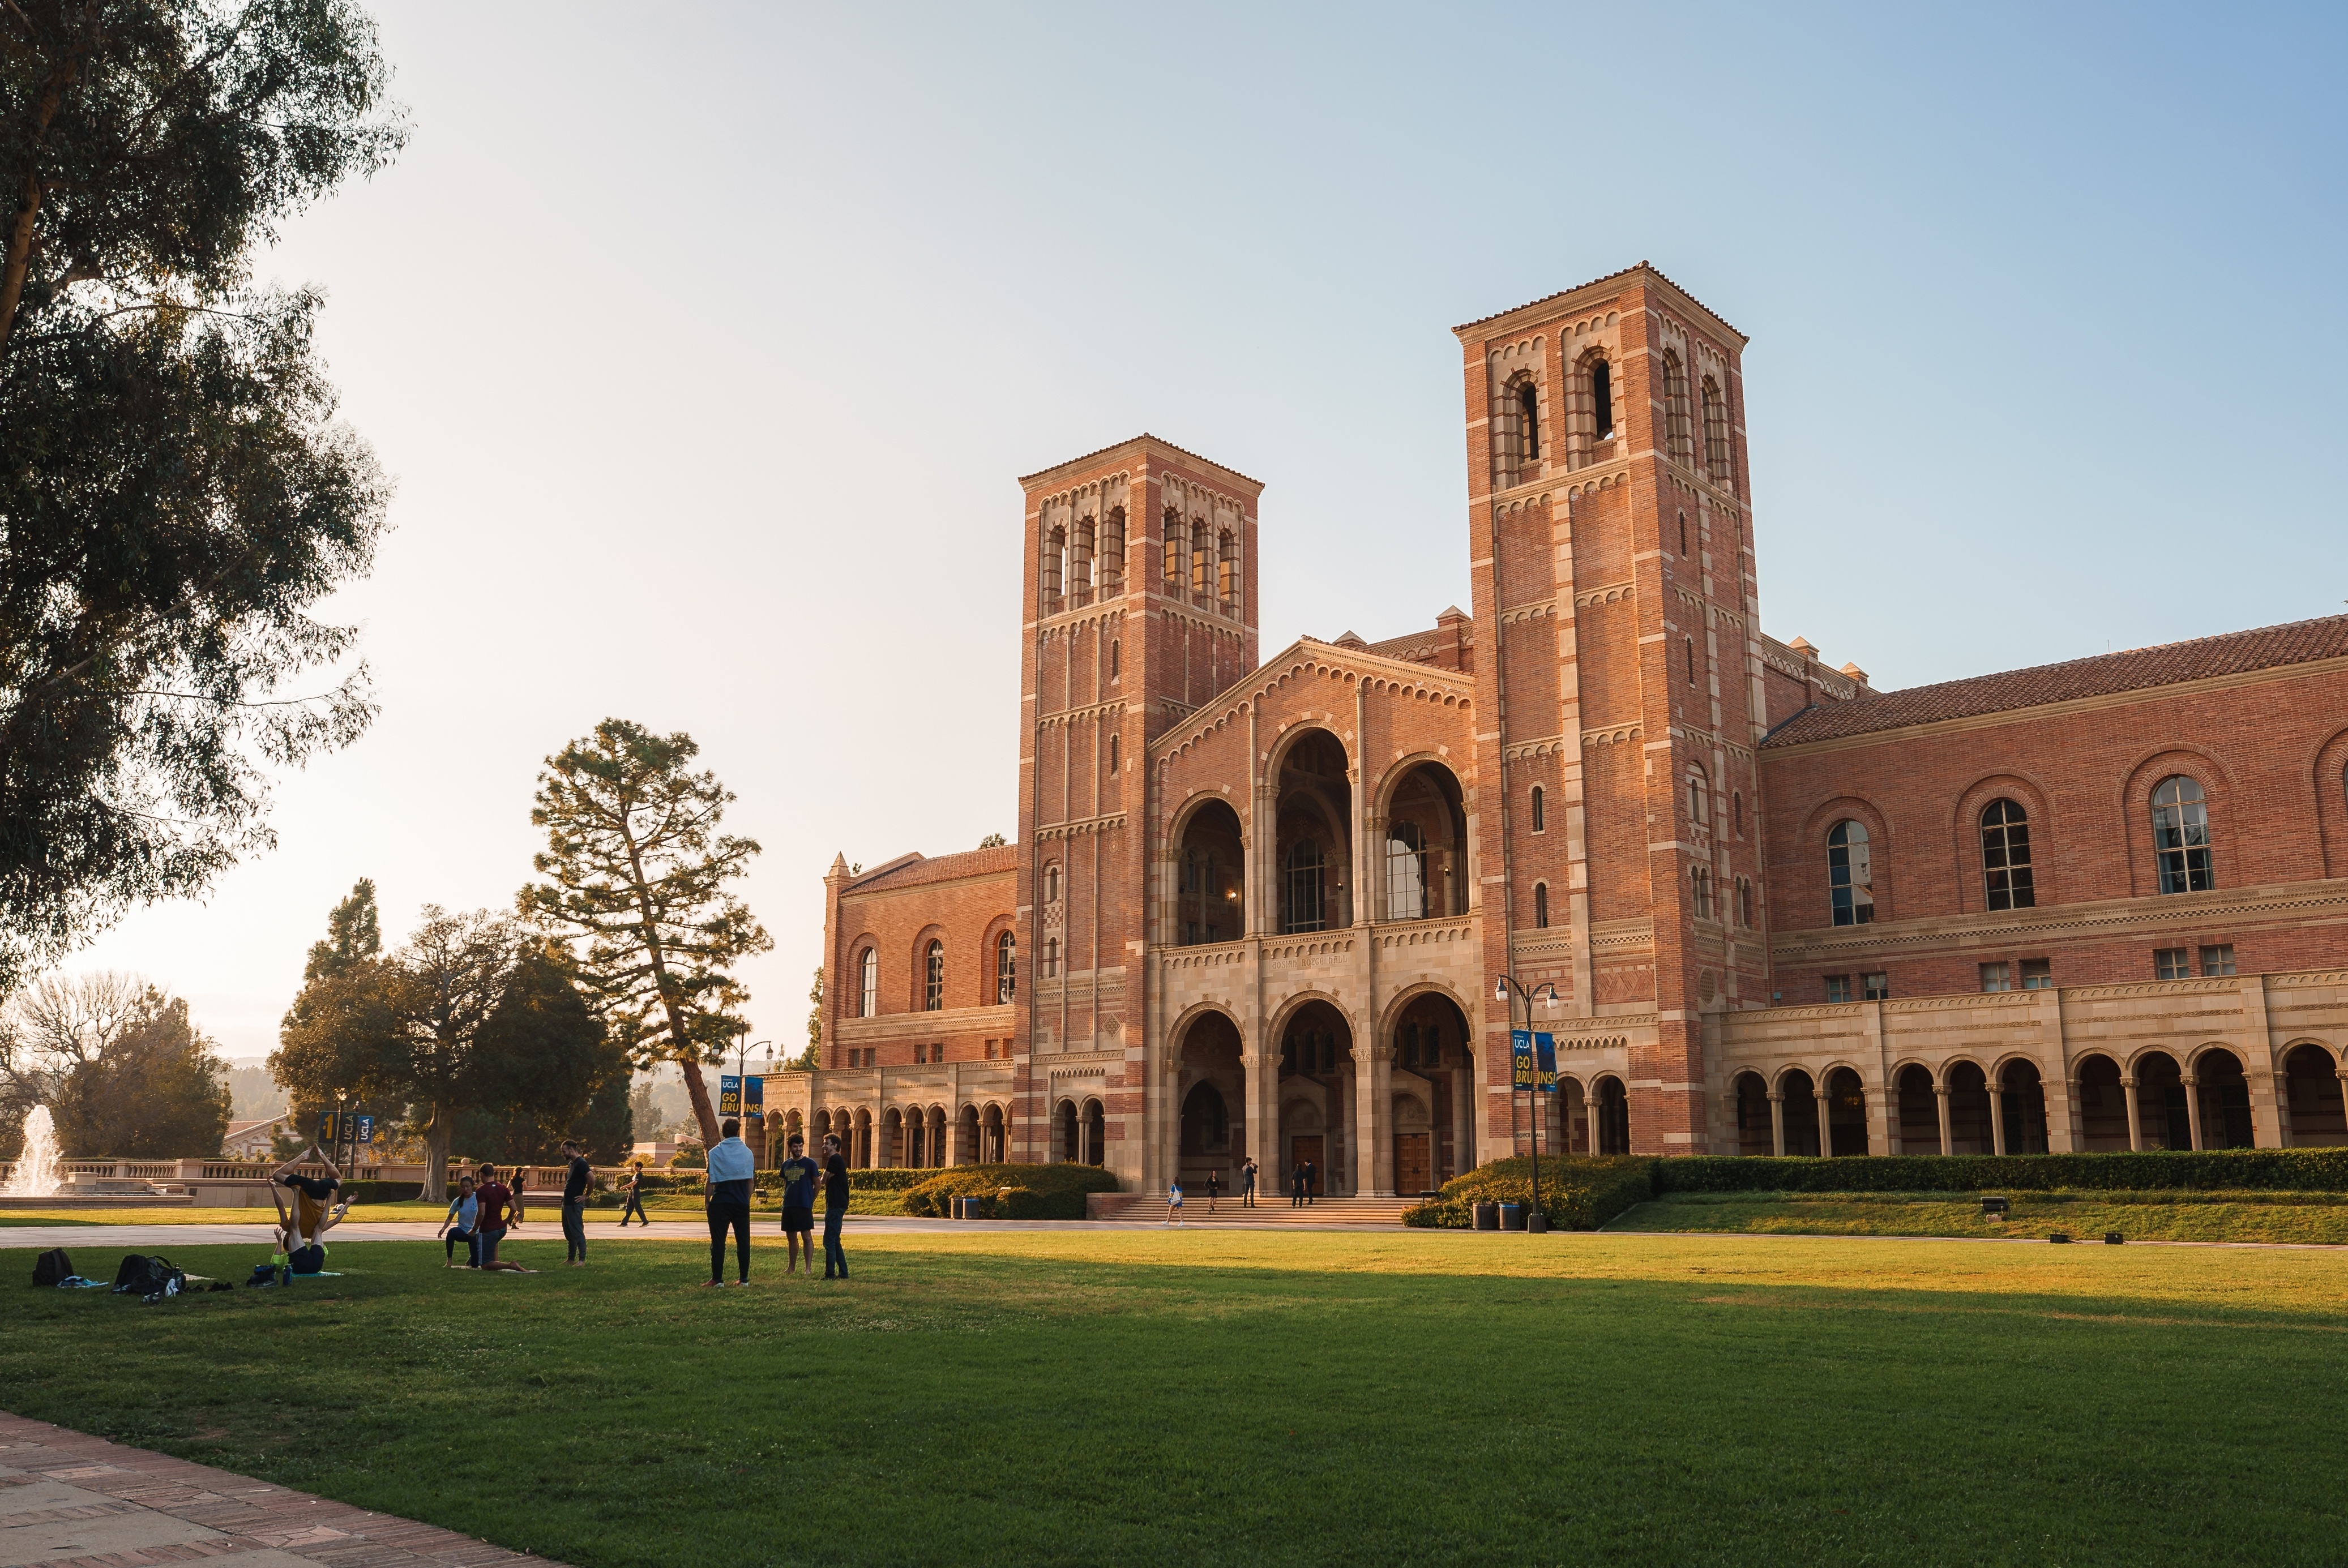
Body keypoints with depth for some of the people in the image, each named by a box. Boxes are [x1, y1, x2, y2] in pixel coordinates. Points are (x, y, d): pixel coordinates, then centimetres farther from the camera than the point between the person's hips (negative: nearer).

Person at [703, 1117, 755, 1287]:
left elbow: (711, 1181, -5)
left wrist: (707, 1202, 3)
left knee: (718, 1242, 4)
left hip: (720, 1203, -2)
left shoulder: (715, 1153, -4)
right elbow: (750, 1180, 7)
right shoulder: (748, 1153, 5)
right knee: (743, 1241, 8)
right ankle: (744, 1279, 9)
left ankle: (717, 1279, 4)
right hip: (742, 1203, 2)